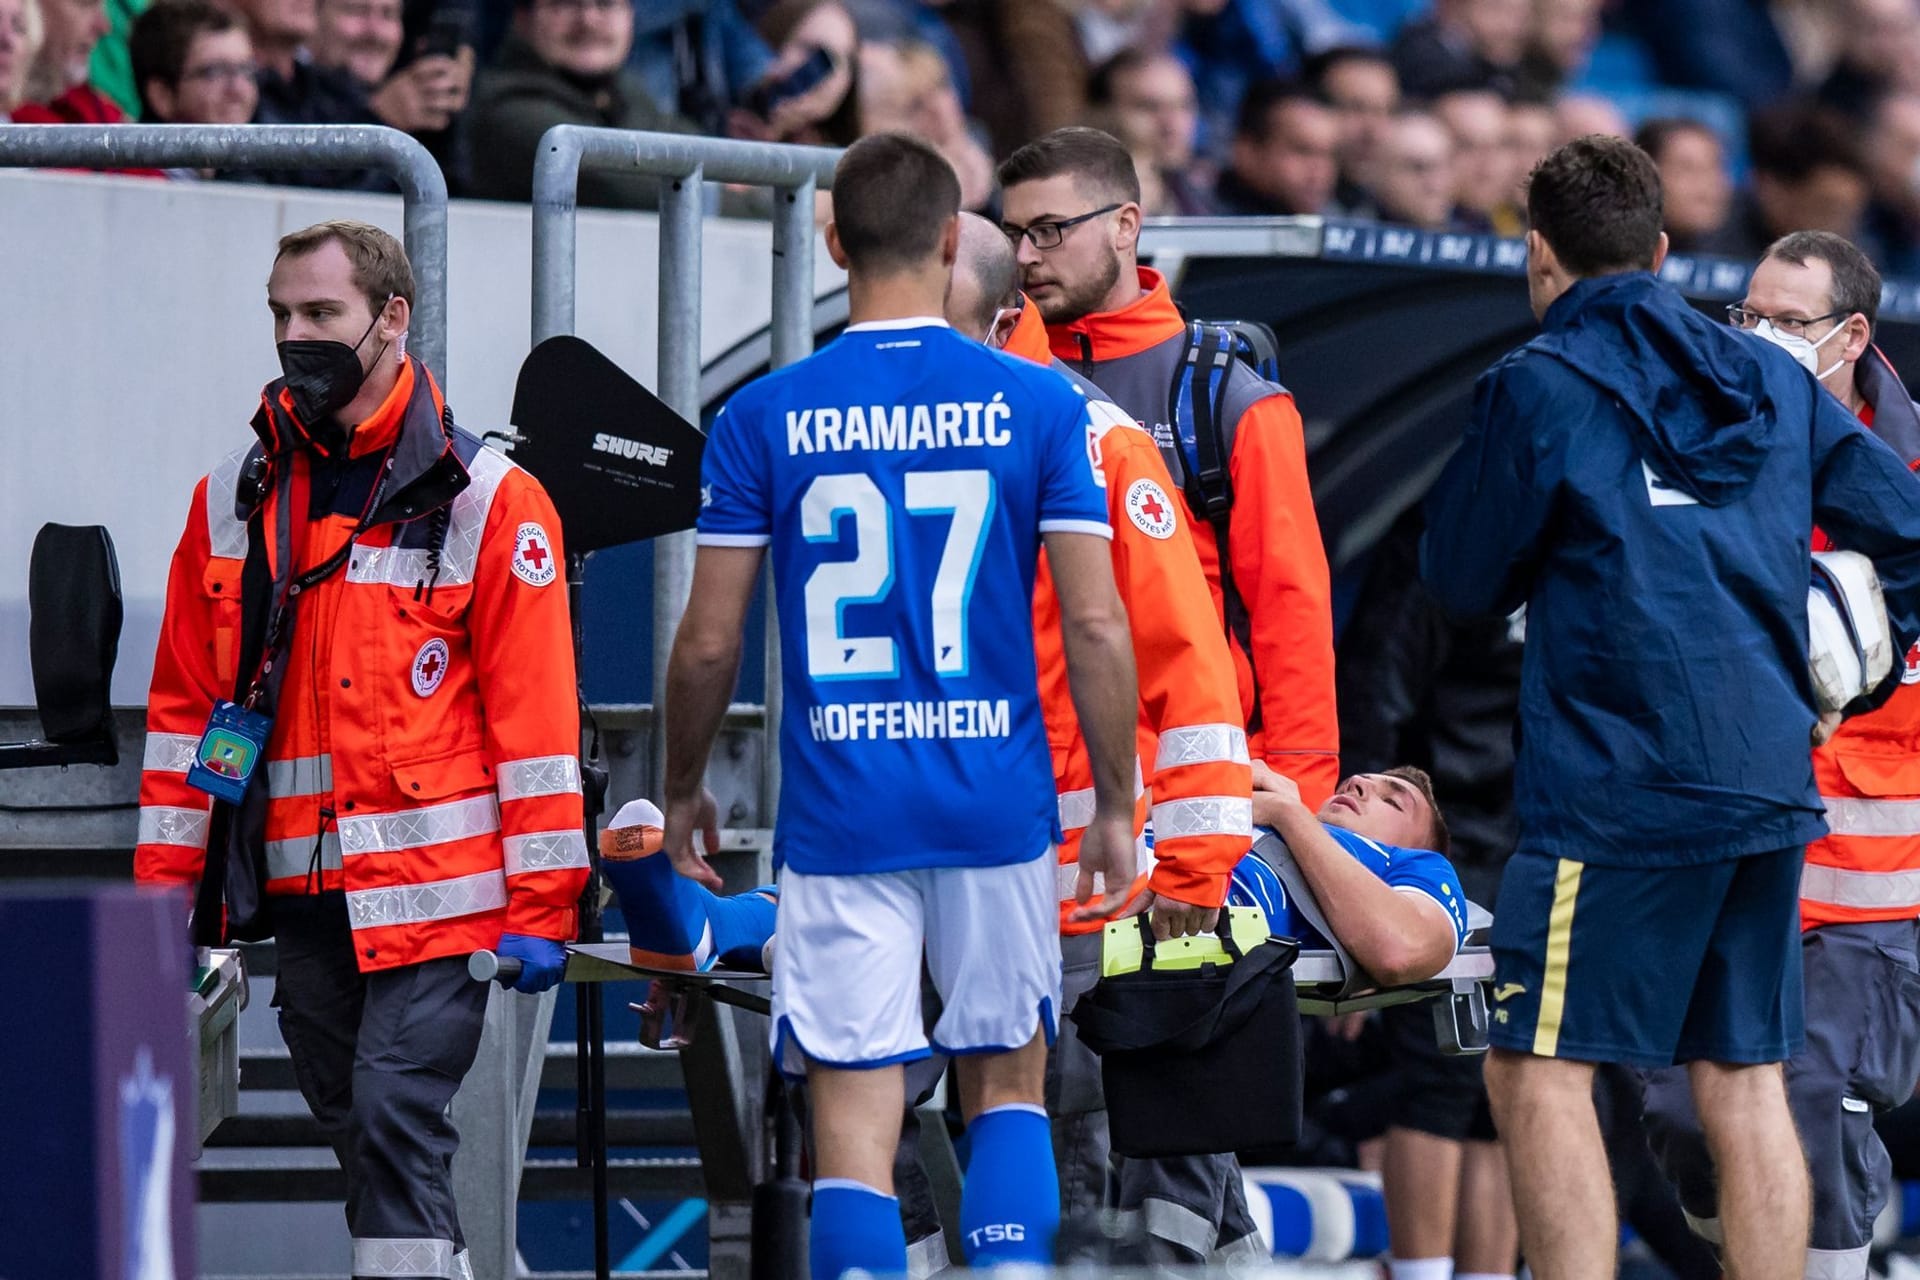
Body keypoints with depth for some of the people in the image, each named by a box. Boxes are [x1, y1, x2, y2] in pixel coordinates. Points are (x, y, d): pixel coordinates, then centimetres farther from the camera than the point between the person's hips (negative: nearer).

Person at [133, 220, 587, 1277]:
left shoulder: (487, 502, -3)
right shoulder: (235, 500, 11)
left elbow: (535, 714, -5)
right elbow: (185, 706, 14)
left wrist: (541, 906, -8)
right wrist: (164, 890, 9)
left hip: (434, 891, -5)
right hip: (298, 895, 5)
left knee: (397, 1118, -13)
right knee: (357, 1135, 9)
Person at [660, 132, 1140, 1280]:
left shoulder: (763, 418, -2)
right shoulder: (1038, 406, -3)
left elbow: (709, 642, 0)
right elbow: (1097, 625, -5)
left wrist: (683, 790, 16)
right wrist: (1117, 806, 6)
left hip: (839, 817, -1)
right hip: (1000, 802, 1)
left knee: (854, 1128, 0)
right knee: (1007, 1086, 17)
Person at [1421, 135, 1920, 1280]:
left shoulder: (1539, 389, -5)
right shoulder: (1773, 383, 11)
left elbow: (1463, 580, 3)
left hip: (1619, 788, -6)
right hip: (1772, 788, 6)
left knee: (1539, 1075, -2)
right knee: (1745, 1081, 10)